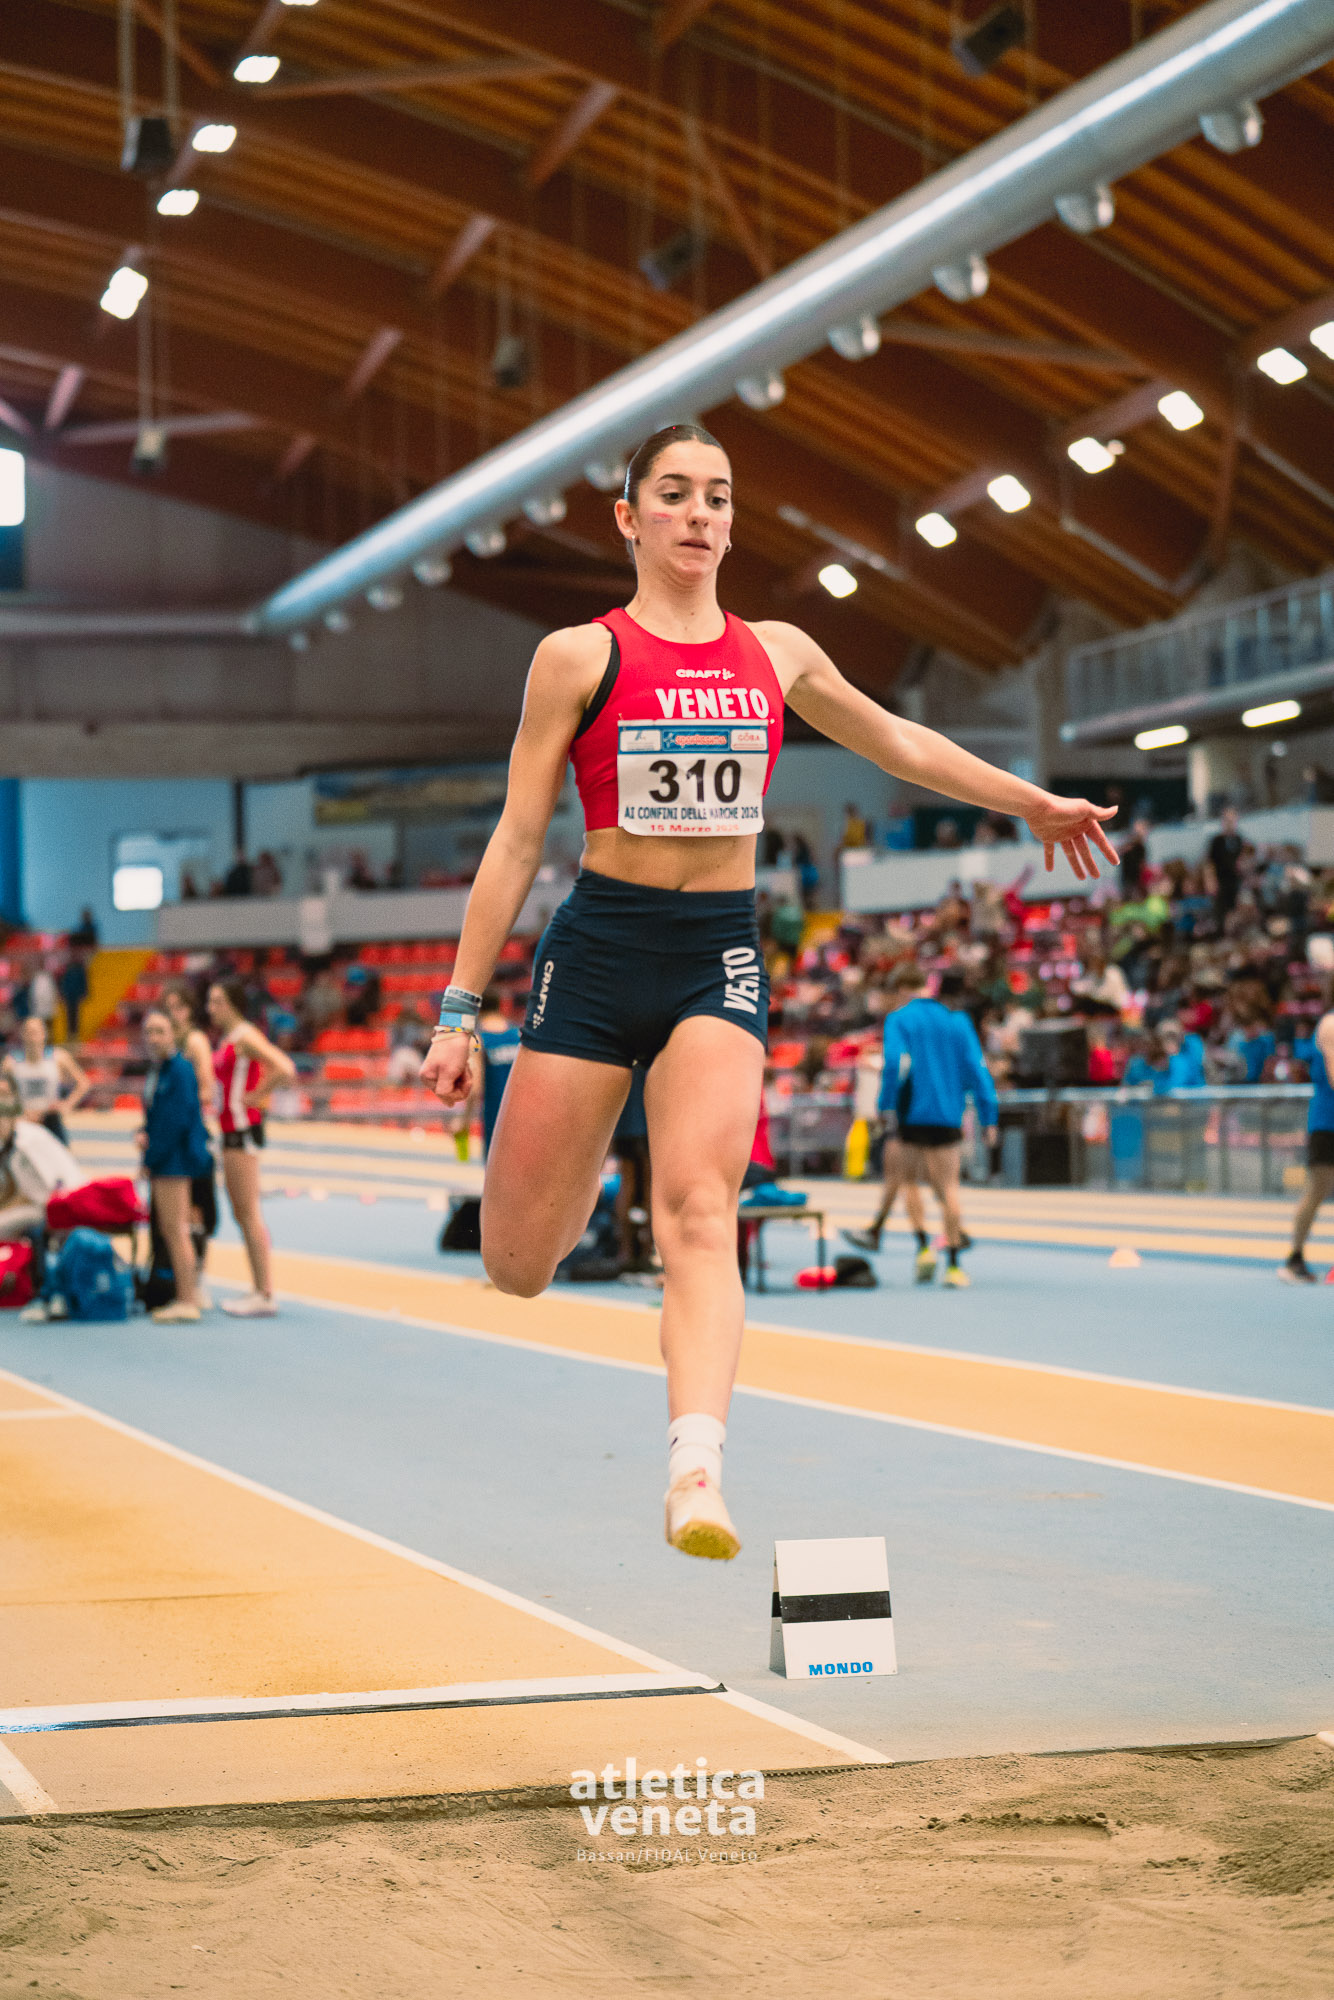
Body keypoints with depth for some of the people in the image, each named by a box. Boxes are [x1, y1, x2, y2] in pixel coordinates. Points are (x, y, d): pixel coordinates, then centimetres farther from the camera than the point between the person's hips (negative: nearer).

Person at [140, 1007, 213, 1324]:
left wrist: (152, 1158, -16)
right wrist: (145, 1134, 2)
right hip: (161, 1160, 10)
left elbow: (178, 1119, -20)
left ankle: (187, 1302, -2)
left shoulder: (180, 1069, -15)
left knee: (175, 1229, -6)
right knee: (170, 1230, 13)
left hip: (176, 1158, -10)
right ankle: (188, 1295, 19)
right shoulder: (156, 1069, 13)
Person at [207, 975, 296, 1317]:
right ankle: (258, 1289, 17)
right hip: (231, 1131, 10)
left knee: (249, 1212, -9)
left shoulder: (245, 1037, -13)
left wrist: (256, 1096, -16)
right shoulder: (227, 1039, 15)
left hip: (243, 1128, -10)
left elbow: (284, 1069, -26)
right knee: (241, 1213, 12)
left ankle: (264, 1295, -7)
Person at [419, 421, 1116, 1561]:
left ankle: (696, 1469, -32)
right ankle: (572, 1199, 38)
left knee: (699, 1210, -22)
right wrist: (462, 1009, -1)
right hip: (599, 951, -2)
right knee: (517, 1271, 1)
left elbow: (893, 741, 28)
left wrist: (1034, 804, 32)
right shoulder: (579, 657, 0)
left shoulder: (777, 654, 11)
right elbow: (517, 841, 1)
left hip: (721, 959, 2)